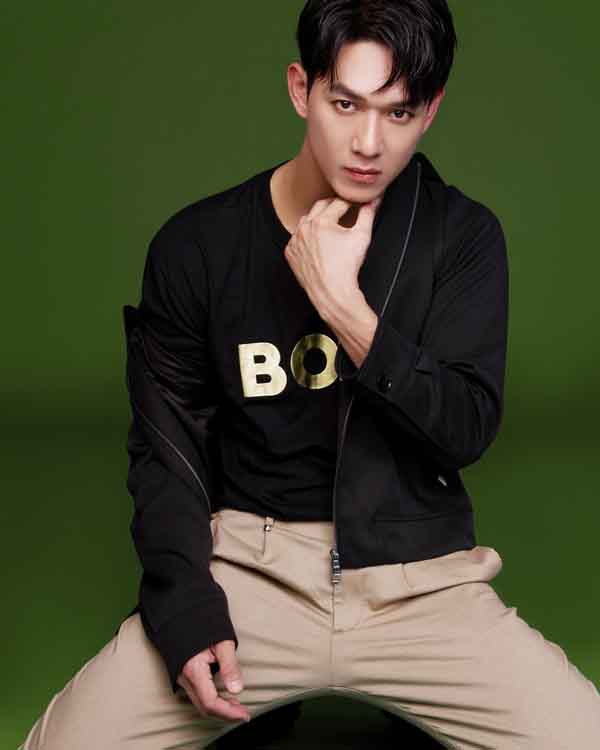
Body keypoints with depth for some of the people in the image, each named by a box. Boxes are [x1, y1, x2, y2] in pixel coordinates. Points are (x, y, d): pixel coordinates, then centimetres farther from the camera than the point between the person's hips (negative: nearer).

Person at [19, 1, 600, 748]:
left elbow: (469, 429, -8)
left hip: (421, 581, 0)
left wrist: (343, 304, -19)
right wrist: (187, 605, -11)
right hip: (250, 569, 0)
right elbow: (167, 446, 3)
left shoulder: (463, 236, -1)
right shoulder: (196, 245, -1)